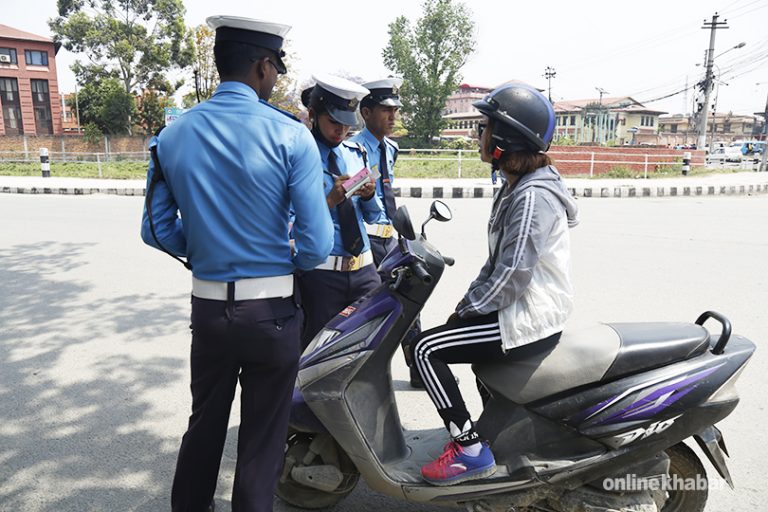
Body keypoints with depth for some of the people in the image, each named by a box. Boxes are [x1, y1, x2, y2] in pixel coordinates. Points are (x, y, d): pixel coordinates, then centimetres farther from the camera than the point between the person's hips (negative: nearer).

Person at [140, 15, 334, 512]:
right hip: (272, 311, -4)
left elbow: (157, 229, 4)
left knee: (205, 424, 24)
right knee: (262, 438, 14)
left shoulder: (173, 135, 0)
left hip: (208, 307, 4)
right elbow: (317, 244, -15)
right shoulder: (291, 135, -13)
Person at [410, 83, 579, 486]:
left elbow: (512, 276, -25)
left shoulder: (532, 197, -22)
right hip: (526, 311, 11)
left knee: (427, 349, -13)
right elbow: (498, 262, 14)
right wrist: (465, 304, 7)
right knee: (437, 338, 23)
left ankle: (470, 449, -3)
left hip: (530, 321, -11)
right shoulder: (515, 187, 10)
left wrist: (466, 310, -13)